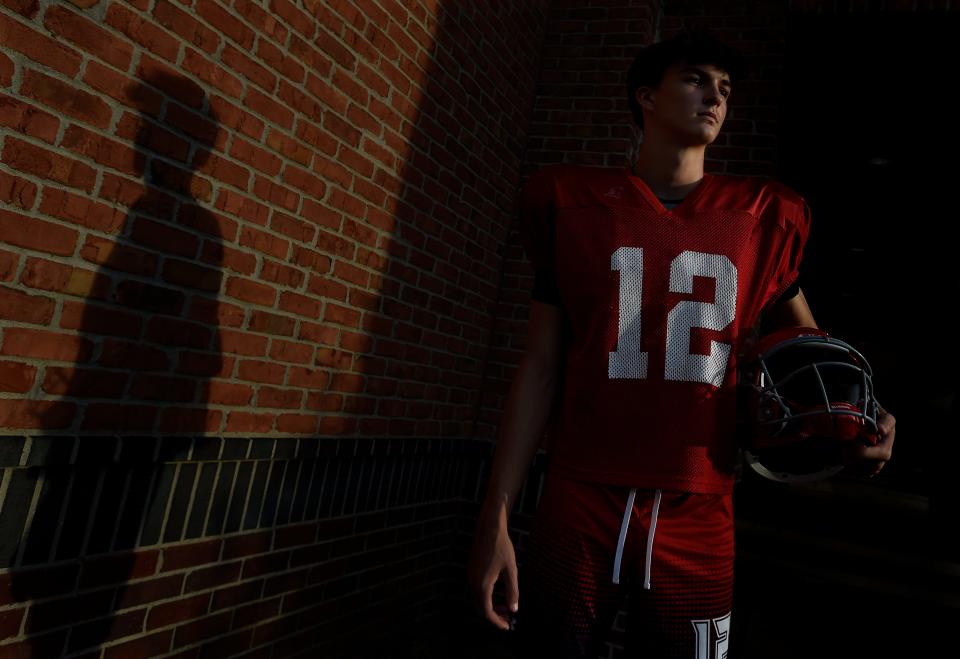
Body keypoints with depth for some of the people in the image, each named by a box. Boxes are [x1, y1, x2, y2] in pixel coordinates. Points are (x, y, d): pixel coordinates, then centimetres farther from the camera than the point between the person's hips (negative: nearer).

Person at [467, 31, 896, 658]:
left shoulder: (760, 217, 5)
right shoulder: (574, 203, 1)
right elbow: (543, 365, -1)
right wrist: (496, 516, -4)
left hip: (696, 527, 2)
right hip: (576, 517, -1)